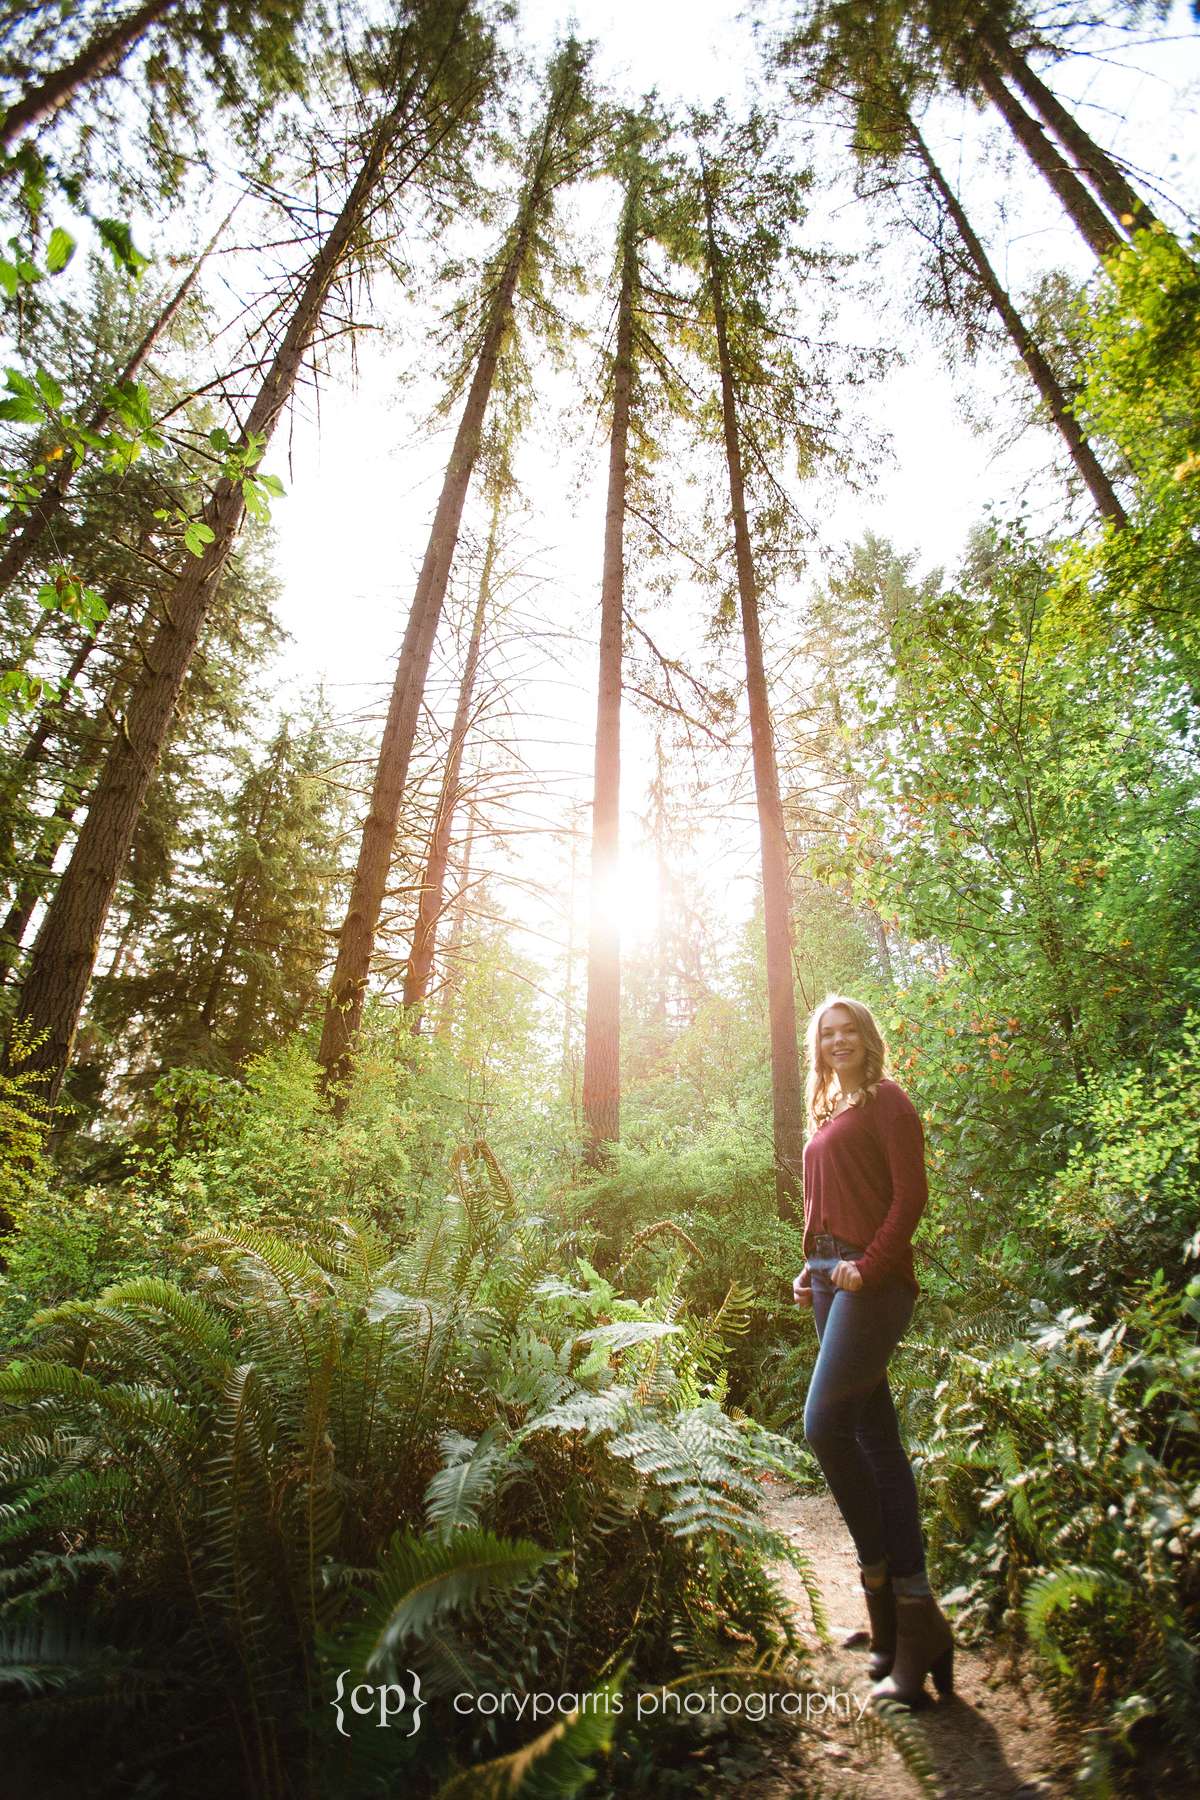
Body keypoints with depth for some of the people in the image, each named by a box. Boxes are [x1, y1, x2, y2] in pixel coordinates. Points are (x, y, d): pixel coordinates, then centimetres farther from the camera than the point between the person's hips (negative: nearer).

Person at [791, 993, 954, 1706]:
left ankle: (883, 1580, 6)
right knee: (875, 1438, 11)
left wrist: (870, 1265, -17)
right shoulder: (827, 1114, 18)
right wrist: (811, 1268, 11)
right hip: (831, 1280, 8)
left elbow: (911, 1193, -10)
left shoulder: (887, 1100, -4)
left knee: (826, 1422, -13)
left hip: (874, 1281, -8)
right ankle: (909, 1609, 20)